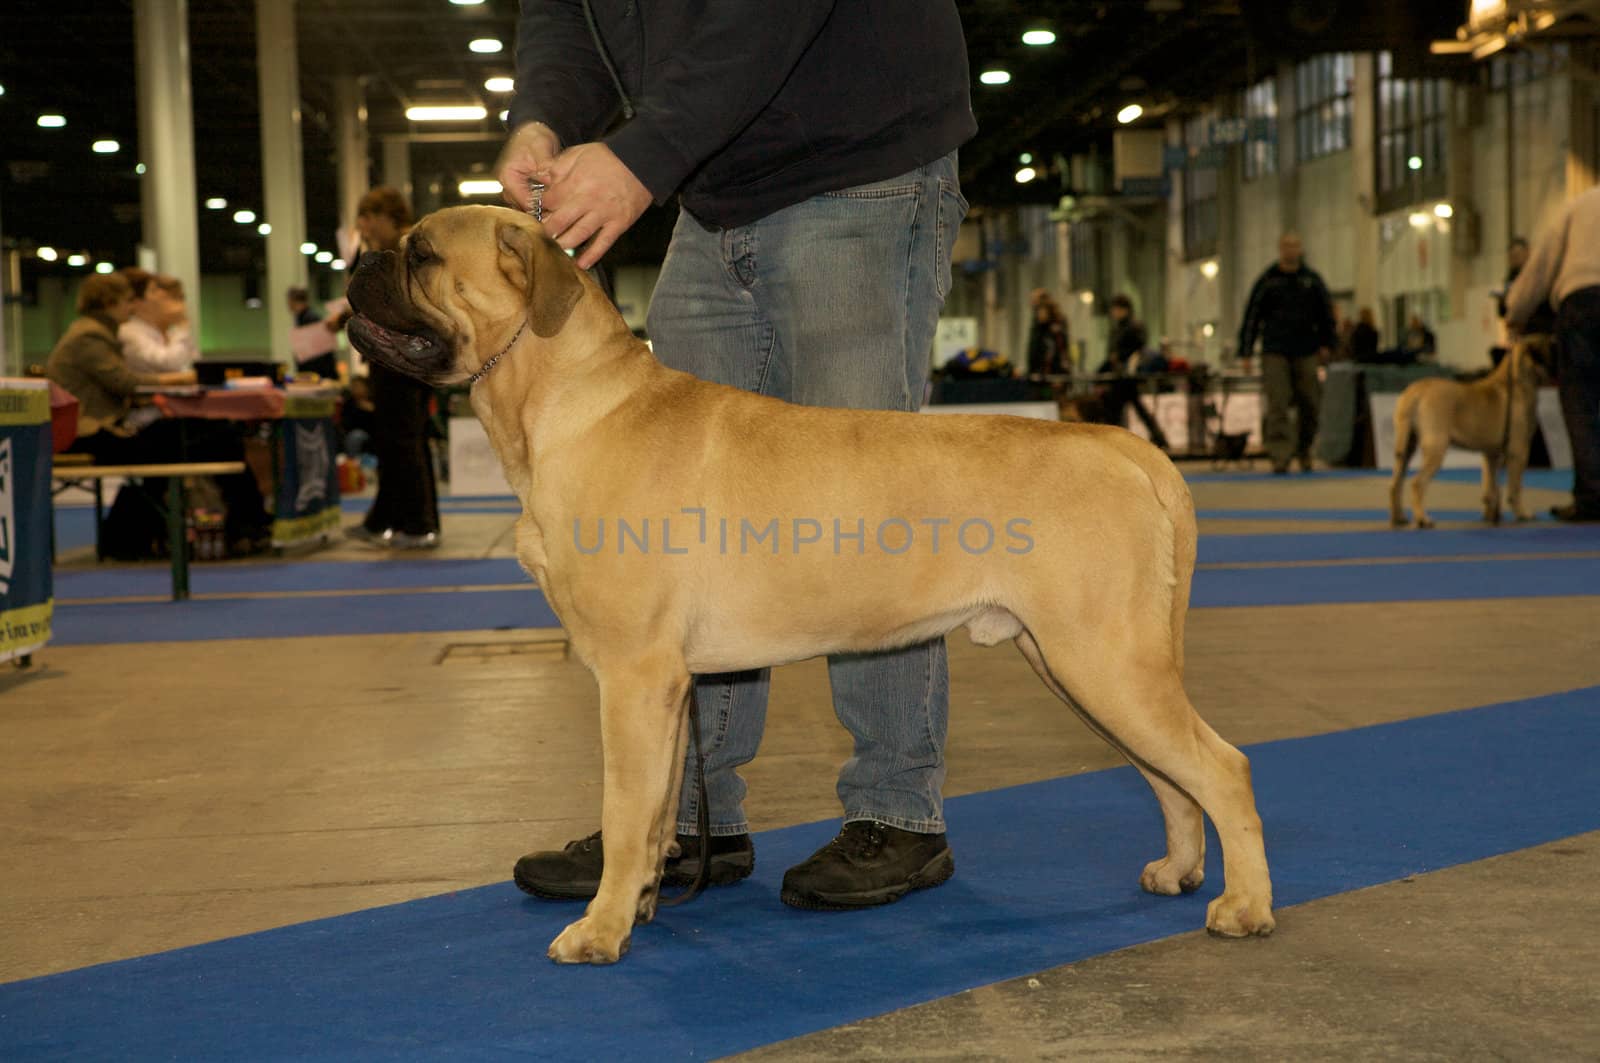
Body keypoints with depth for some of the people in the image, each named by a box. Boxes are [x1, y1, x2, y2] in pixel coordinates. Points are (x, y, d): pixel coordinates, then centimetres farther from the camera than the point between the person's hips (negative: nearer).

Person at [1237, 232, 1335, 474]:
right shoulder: (1267, 281, 3)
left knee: (1309, 404, 3)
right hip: (1274, 352, -2)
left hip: (1306, 353, 2)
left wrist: (1326, 344, 11)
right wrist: (1246, 351, 0)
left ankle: (1304, 450, 23)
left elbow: (1326, 313, 17)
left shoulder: (1312, 280, 8)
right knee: (1277, 404, -11)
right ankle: (1280, 456, -13)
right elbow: (1251, 316, 4)